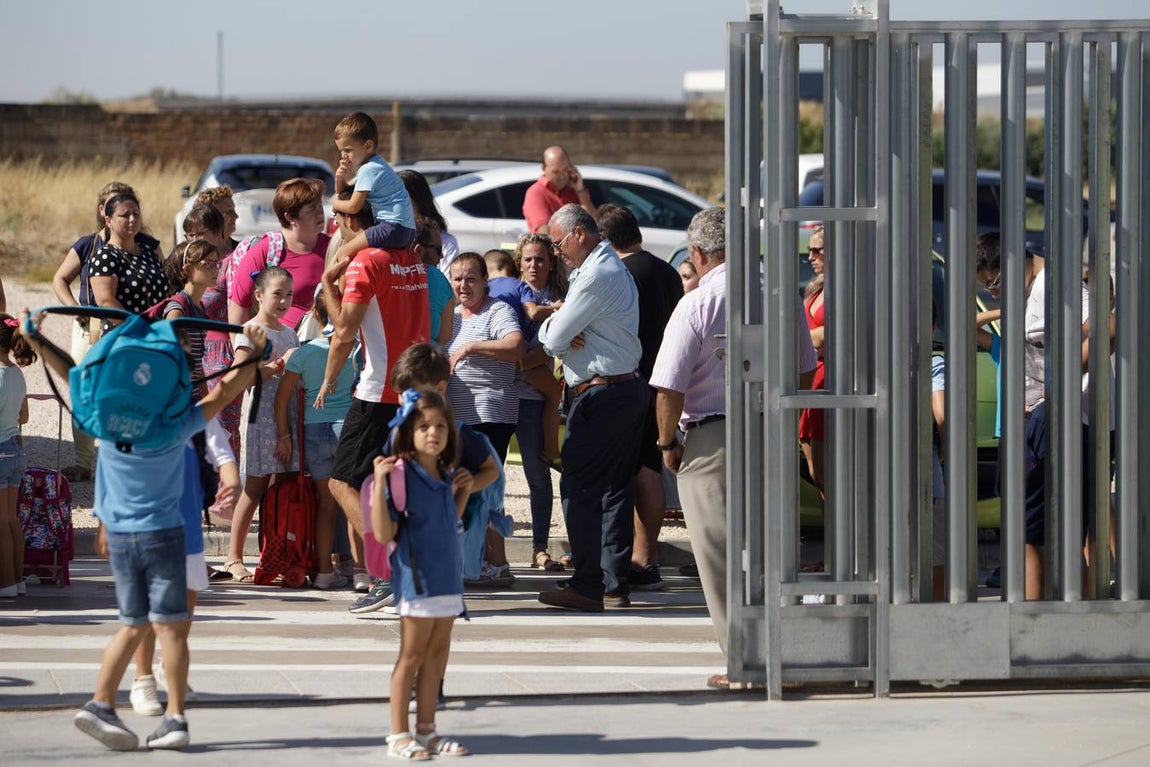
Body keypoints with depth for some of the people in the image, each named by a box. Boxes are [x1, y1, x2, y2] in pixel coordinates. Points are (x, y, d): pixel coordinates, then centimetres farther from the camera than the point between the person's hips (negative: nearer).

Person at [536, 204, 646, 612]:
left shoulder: (596, 277, -15)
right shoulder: (615, 269, 20)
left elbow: (554, 340, -14)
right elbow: (549, 335, 17)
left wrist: (556, 333, 9)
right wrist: (554, 328, -6)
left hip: (602, 393, -10)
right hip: (630, 388, 10)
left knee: (580, 488, -7)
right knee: (614, 488, 11)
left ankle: (587, 586, -8)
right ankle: (616, 585, 12)